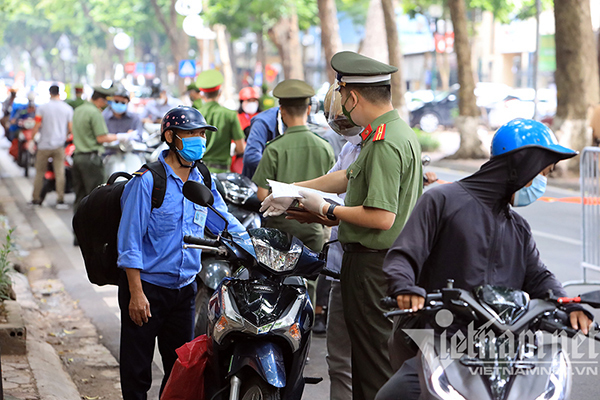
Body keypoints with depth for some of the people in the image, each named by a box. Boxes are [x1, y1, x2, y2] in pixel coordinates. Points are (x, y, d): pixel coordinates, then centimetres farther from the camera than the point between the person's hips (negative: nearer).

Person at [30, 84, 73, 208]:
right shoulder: (67, 108, 1)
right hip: (59, 145, 0)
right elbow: (70, 128, 4)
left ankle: (36, 199, 15)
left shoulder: (42, 108, -3)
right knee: (60, 173, -1)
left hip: (44, 145, 0)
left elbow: (37, 126, -6)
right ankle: (60, 200, -8)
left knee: (39, 173, 9)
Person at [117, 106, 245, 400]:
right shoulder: (147, 180, -12)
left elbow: (226, 224, 17)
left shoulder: (203, 182, 7)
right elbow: (130, 240, -14)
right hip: (146, 287, -6)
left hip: (185, 288, 6)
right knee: (137, 371, 0)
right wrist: (136, 293, -18)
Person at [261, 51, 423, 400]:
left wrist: (327, 210, -14)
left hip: (373, 266, -11)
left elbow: (381, 217, -27)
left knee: (374, 368, -5)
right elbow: (349, 177, 24)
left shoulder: (384, 143, -21)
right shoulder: (401, 132, 13)